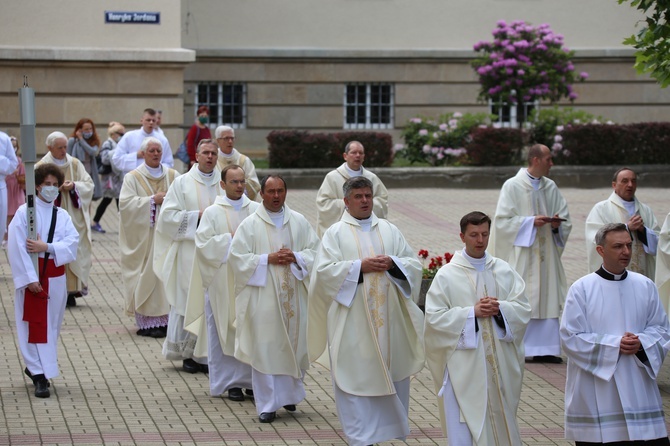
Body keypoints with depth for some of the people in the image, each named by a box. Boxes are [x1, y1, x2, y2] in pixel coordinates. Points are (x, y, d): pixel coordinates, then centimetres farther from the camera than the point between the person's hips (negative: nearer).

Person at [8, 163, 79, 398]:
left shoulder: (62, 215, 8)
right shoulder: (24, 212, -6)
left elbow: (72, 242, -4)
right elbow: (17, 248, -11)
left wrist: (47, 247, -19)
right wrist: (30, 278, -17)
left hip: (55, 277, 5)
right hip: (32, 276, -5)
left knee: (51, 324, 10)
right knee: (35, 324, -5)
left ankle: (36, 367, 26)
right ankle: (40, 377, -6)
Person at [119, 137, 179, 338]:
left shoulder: (173, 176, 11)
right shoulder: (133, 178, 2)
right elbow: (126, 203, -9)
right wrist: (152, 200, -15)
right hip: (144, 236, -3)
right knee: (147, 275, -6)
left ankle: (165, 318, 4)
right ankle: (146, 321, -3)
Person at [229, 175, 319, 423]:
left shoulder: (299, 222, 7)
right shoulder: (250, 225, -1)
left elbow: (315, 251, 7)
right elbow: (237, 257, -5)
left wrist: (295, 257, -12)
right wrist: (267, 259, -14)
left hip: (293, 296, 3)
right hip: (263, 297, -3)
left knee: (294, 345, 7)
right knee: (265, 348, -4)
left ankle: (290, 393, 26)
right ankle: (267, 405, 1)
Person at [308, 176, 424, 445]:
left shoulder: (389, 231, 13)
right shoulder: (335, 234, 3)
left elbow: (414, 264, 9)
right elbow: (324, 271, -9)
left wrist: (392, 263, -11)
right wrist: (360, 267, -16)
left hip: (388, 319, 3)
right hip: (353, 321, -3)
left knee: (392, 371, 5)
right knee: (357, 375, -3)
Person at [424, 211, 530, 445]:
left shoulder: (504, 271, 8)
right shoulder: (447, 275, -3)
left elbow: (523, 309, 3)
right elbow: (434, 317, -9)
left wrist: (500, 308, -16)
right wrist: (472, 312, -17)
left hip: (500, 365, 4)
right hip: (464, 367, -4)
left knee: (500, 422, 11)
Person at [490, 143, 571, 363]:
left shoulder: (551, 188, 11)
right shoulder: (513, 186, -3)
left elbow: (565, 219, 14)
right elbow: (502, 220, -7)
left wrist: (557, 224, -8)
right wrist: (531, 222, -16)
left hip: (546, 254, 5)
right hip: (521, 254, -5)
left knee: (547, 299, 2)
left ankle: (544, 349, 5)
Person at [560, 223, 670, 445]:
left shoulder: (645, 286, 7)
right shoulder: (581, 289, -4)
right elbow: (570, 338, -7)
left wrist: (642, 343, -12)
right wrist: (614, 345, -15)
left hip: (638, 388, 3)